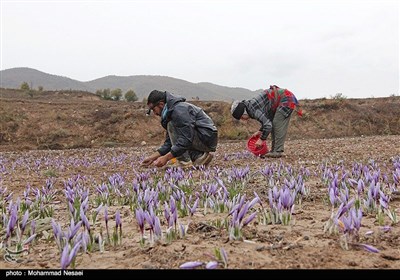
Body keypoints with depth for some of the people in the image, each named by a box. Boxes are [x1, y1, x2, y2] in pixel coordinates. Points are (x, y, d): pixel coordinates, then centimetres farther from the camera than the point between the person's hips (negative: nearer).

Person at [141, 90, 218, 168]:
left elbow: (186, 140, -26)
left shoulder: (179, 110, -19)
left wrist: (166, 158, -25)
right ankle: (200, 156, 6)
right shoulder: (170, 110, 13)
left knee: (171, 126, -15)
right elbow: (169, 142, 13)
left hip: (207, 139, -10)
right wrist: (152, 157, 7)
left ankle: (185, 162, -14)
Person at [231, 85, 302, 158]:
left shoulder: (254, 110, -22)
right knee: (274, 124, 9)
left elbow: (268, 125, -25)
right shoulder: (251, 106, 8)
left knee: (279, 126, -12)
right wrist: (260, 131, 9)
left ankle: (278, 151, -10)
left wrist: (262, 139, -13)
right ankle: (274, 150, 11)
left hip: (286, 99, -10)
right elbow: (267, 120, 20)